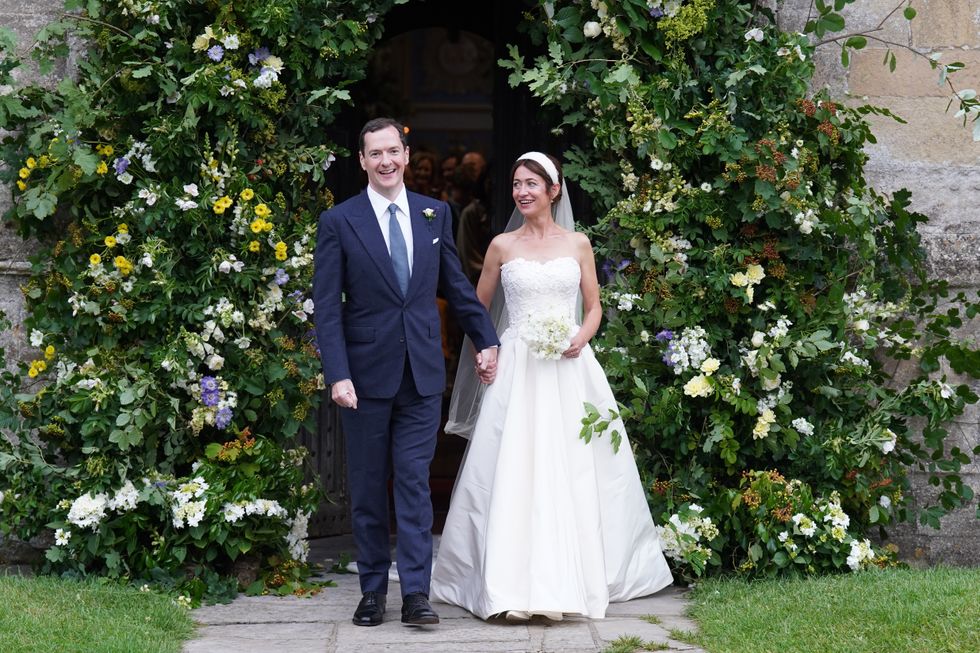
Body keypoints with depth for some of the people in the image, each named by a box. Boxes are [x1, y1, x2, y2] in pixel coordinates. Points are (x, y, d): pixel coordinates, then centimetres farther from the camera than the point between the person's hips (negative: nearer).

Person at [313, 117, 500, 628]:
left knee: (415, 482, -2)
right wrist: (337, 375, -13)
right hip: (366, 374, -1)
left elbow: (456, 284, 16)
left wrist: (486, 340, 12)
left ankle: (416, 593, -1)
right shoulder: (338, 222, -2)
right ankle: (373, 589, 17)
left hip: (422, 374, 1)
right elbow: (327, 306, -5)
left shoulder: (435, 214, 7)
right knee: (368, 489, 7)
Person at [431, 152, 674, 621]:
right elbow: (478, 308, 14)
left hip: (569, 368, 0)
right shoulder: (502, 246, 6)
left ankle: (571, 578, 9)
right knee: (512, 472, -6)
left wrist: (582, 336, -9)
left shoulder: (578, 244, 7)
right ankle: (513, 581, -3)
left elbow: (594, 307, 11)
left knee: (572, 472, 0)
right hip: (517, 368, 0)